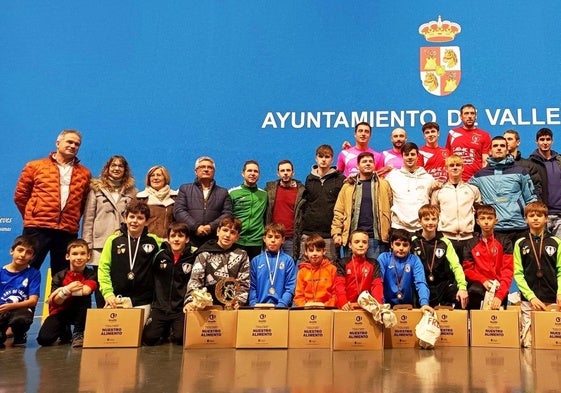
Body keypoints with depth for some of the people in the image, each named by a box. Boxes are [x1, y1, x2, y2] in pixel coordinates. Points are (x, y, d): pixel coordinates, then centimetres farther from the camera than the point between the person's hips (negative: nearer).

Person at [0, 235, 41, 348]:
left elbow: (33, 301, -7)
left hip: (21, 309, -1)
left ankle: (20, 336, 0)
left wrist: (10, 306, -21)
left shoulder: (34, 273, 0)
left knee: (20, 319, -38)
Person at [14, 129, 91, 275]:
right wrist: (32, 216, 11)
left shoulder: (84, 173, 12)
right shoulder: (35, 166, 8)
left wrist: (73, 220, 7)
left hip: (68, 232, 2)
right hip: (37, 228, -2)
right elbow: (20, 195, 11)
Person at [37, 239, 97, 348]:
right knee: (44, 339, -21)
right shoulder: (60, 276, -9)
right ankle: (64, 331, 17)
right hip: (60, 312, 1)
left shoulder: (90, 274, -12)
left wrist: (62, 290, -24)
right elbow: (53, 301, -15)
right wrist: (67, 289, -33)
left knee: (84, 297, -32)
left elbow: (86, 291, -34)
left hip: (79, 313, -1)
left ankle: (79, 334, -16)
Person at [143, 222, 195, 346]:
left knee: (181, 338, -19)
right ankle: (166, 330, 22)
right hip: (160, 307, 2)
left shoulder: (192, 258, -4)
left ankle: (173, 331, 16)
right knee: (149, 338, -10)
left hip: (181, 308, -2)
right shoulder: (159, 256, 2)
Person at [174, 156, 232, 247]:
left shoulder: (223, 192, 17)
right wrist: (195, 227, -9)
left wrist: (211, 227, -10)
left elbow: (227, 214, 6)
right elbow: (178, 211, 3)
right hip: (189, 241, 0)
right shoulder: (185, 189, 15)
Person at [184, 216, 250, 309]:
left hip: (231, 307, 1)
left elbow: (244, 284, 6)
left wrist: (238, 301, -12)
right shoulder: (205, 254, 6)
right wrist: (191, 301, -22)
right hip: (207, 305, -1)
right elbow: (195, 280, -5)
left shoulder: (242, 256, 10)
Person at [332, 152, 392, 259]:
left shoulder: (384, 185, 8)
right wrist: (336, 233, -2)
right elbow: (339, 211, 7)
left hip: (376, 237, -1)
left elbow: (391, 209, 3)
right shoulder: (348, 186, 9)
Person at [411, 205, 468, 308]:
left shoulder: (445, 242, 4)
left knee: (461, 298, -23)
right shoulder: (413, 242, 2)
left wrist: (462, 287, -20)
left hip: (442, 283, 2)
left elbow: (456, 266, -5)